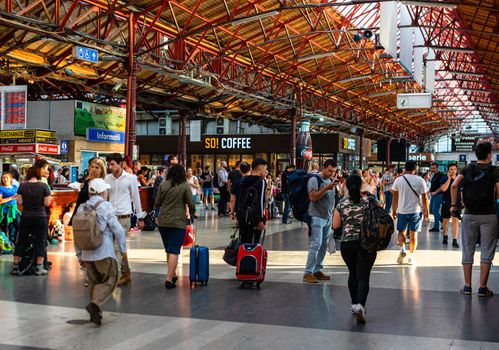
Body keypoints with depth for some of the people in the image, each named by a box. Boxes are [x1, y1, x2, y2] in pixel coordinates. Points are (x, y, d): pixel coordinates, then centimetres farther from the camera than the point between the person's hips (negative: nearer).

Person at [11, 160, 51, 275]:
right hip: (40, 218, -3)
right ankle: (39, 268, 3)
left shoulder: (22, 186, -3)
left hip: (25, 217, 3)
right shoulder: (44, 186, -11)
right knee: (40, 242, 5)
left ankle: (15, 267, 13)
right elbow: (46, 203, -10)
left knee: (21, 242, 11)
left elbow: (20, 201, -1)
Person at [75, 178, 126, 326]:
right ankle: (95, 304, -18)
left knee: (93, 281, 17)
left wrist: (79, 254, 17)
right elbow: (117, 229, -10)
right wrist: (123, 248, 1)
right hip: (104, 252, -6)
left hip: (87, 253, 6)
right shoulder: (105, 206, -8)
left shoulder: (82, 208, 7)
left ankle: (96, 313, 19)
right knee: (109, 280, 3)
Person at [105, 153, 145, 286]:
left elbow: (136, 198, 2)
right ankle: (126, 274, 23)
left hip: (124, 217, -4)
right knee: (120, 246, 12)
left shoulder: (130, 178, -4)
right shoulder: (107, 178, 5)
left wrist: (140, 217, 5)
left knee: (116, 246, -11)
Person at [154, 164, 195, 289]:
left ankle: (172, 274, 26)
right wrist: (192, 213, 16)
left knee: (168, 250, 17)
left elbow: (156, 203, 8)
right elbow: (191, 204, -4)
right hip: (178, 222, -4)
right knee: (174, 251, -4)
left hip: (163, 222, 4)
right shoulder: (185, 187, -5)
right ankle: (169, 279, -11)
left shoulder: (163, 185, 3)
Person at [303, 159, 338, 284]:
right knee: (316, 245, -12)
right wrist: (326, 188, -25)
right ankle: (308, 273, -9)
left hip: (328, 218, 8)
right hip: (317, 217, -8)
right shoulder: (315, 179, -8)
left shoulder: (330, 180, 17)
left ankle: (317, 270, 15)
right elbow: (312, 197, -21)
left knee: (324, 245, 8)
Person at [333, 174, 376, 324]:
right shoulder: (369, 202, -5)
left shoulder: (341, 204, -2)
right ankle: (360, 305, -22)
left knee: (353, 274, 19)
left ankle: (355, 304, 24)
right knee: (363, 276, -3)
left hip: (347, 244, 2)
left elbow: (335, 225, 2)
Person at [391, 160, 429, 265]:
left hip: (401, 210, 1)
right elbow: (424, 197, -3)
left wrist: (394, 210, 15)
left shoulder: (398, 180, -3)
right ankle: (412, 256, 9)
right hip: (416, 211, 0)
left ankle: (402, 249, -7)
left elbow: (395, 197, 4)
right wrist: (426, 211, 8)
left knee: (401, 231, 15)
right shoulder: (420, 181, -6)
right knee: (413, 233, 8)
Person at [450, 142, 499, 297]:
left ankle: (467, 286, 12)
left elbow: (454, 186, -10)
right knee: (486, 252, 4)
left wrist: (454, 205, -1)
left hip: (470, 214, 3)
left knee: (468, 251, 9)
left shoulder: (467, 169, 5)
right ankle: (483, 287, 4)